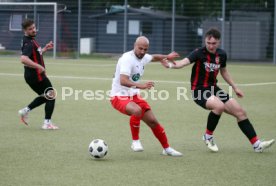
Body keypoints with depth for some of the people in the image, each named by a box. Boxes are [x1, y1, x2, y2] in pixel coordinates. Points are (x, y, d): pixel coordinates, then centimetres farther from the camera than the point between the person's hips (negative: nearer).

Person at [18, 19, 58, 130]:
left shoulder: (31, 41, 11)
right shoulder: (29, 43, -21)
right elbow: (24, 59, -36)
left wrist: (45, 49, 15)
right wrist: (39, 66, -33)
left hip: (31, 76, 9)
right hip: (37, 76, -9)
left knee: (44, 97, 23)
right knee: (51, 96, 2)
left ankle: (25, 110, 16)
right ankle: (47, 123, 4)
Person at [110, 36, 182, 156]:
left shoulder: (143, 57, 4)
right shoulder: (127, 59, -22)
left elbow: (154, 57, 32)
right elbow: (123, 81, -35)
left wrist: (167, 56, 30)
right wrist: (141, 86, -47)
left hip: (134, 95, 8)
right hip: (119, 96, -8)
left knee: (152, 121, 5)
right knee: (137, 110, -37)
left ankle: (167, 148, 23)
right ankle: (135, 141, -18)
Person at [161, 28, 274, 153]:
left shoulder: (221, 54, 2)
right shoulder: (199, 53, -16)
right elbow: (184, 62, -35)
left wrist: (235, 88, 24)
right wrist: (172, 65, -56)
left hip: (213, 89, 7)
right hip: (199, 90, -7)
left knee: (240, 112, 3)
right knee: (219, 106, -34)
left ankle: (257, 144, 13)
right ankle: (208, 137, -11)